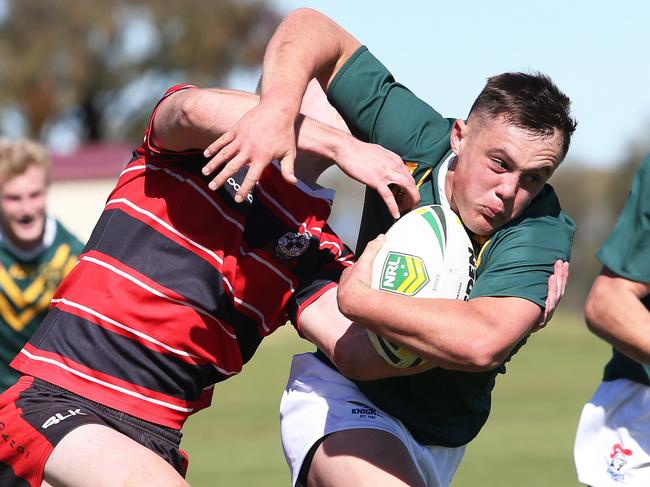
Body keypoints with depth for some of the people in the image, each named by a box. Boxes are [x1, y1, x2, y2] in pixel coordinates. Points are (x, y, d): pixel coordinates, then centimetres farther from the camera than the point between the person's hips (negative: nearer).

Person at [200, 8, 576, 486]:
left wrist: (355, 296, -33)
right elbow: (309, 25, -10)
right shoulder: (418, 139, -17)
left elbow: (480, 343, -44)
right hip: (341, 390, -2)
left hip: (438, 442, 2)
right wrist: (278, 105, -30)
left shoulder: (543, 230, -24)